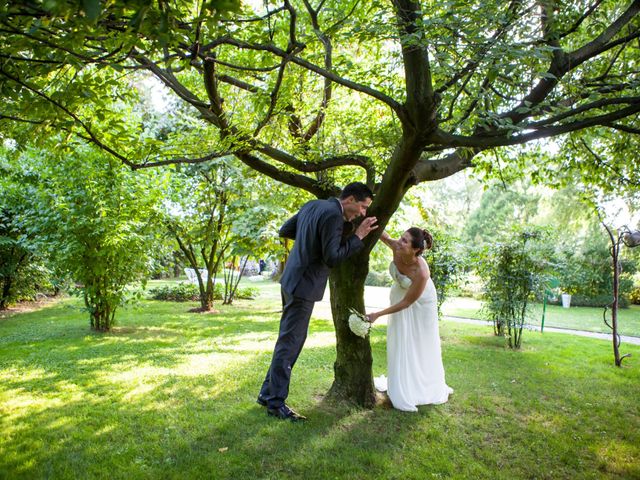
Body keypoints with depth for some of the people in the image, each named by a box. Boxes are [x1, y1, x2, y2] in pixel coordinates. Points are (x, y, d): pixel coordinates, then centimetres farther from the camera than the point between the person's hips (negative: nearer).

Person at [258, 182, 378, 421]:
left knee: (289, 340, 17)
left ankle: (268, 393, 27)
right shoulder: (333, 215, -18)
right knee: (289, 342, 0)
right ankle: (276, 402, 13)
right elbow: (331, 258, -19)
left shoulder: (312, 205, 9)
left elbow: (284, 231, 15)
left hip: (292, 280, 10)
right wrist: (358, 236, -13)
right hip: (304, 285, -10)